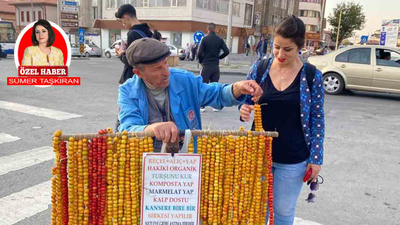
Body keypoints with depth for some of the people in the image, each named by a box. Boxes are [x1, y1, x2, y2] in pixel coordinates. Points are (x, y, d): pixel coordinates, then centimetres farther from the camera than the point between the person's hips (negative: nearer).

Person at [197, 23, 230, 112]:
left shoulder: (205, 39, -8)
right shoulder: (220, 40, 2)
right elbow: (226, 51, -2)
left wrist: (201, 61, 6)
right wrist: (218, 57, 11)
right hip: (216, 66, 3)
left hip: (206, 65, -3)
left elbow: (199, 53, -12)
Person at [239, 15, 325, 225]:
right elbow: (245, 100, 4)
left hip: (293, 159, -2)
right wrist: (243, 110, -19)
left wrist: (316, 158, -5)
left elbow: (317, 119, -4)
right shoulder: (259, 68, -6)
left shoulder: (312, 76, -10)